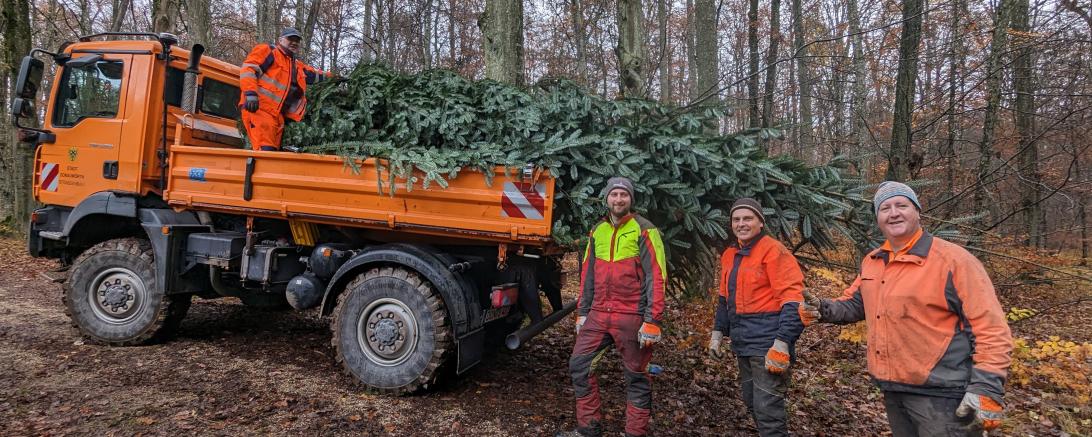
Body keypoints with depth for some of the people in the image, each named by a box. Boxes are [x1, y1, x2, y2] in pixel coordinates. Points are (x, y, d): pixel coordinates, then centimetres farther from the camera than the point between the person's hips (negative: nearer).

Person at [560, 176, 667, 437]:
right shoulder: (597, 232, 12)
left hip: (631, 318, -5)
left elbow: (656, 277, -10)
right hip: (598, 315, 6)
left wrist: (652, 321, -16)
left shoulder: (644, 231, -5)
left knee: (636, 378, 4)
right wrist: (582, 312, 14)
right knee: (579, 365, 5)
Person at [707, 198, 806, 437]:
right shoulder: (729, 254, 13)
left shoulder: (773, 251, -12)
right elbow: (724, 298, 22)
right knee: (752, 403, 18)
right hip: (742, 343, 8)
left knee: (768, 410, -6)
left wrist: (782, 343, -23)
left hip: (767, 343, -8)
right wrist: (718, 332, 17)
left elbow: (792, 299, -17)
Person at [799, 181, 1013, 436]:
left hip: (941, 394, -6)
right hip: (893, 391, 7)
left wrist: (986, 390, -21)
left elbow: (991, 328, -15)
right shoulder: (871, 262, 7)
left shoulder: (953, 260, -13)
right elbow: (855, 303, 20)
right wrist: (823, 309, -1)